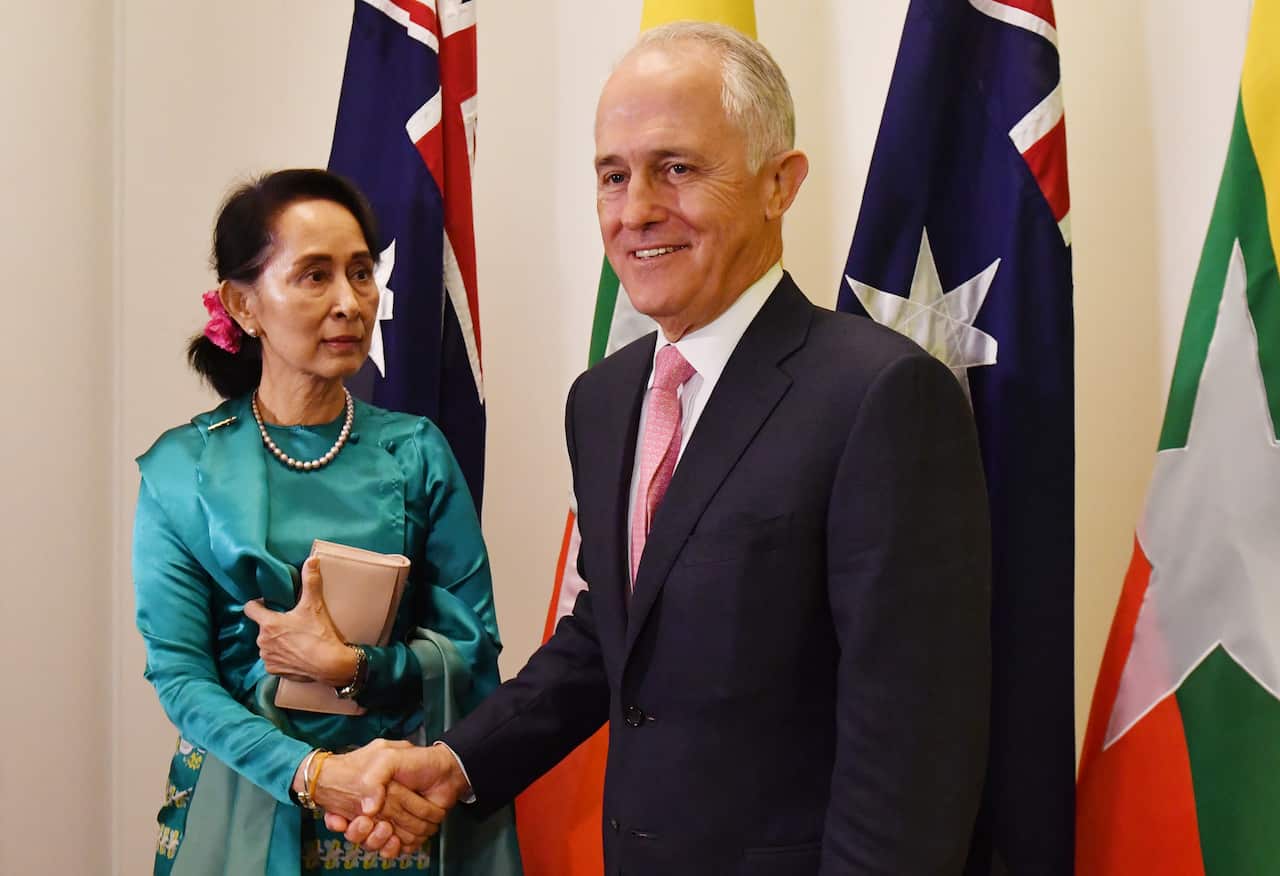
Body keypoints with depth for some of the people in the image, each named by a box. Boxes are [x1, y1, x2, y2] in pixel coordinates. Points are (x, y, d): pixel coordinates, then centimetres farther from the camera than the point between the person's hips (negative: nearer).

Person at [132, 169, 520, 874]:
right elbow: (179, 675, -8)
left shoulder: (416, 453, -3)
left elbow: (473, 650, -3)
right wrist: (315, 774, -20)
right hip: (243, 805, -1)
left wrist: (351, 666, -18)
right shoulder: (181, 470, -5)